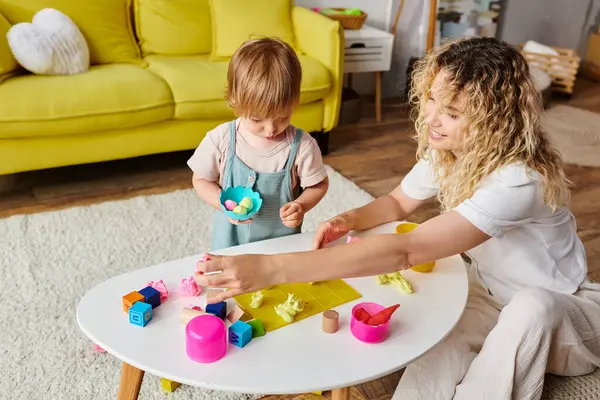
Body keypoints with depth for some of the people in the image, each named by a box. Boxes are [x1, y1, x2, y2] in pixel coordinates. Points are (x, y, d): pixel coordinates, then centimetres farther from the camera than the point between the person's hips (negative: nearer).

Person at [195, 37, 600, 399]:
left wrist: (271, 269, -49)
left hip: (561, 308, -3)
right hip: (490, 291, 4)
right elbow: (398, 203, 4)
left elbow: (405, 251, -45)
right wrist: (350, 219, -20)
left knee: (530, 309, -38)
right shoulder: (446, 150, -13)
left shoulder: (519, 180, -36)